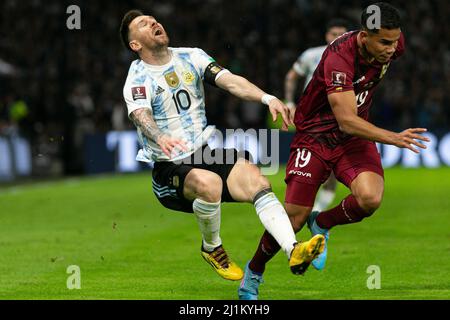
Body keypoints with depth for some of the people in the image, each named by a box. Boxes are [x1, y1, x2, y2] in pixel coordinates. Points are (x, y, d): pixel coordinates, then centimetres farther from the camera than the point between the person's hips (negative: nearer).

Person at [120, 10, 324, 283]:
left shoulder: (191, 57, 10)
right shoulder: (138, 79, -5)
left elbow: (230, 81, -4)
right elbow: (141, 115, -25)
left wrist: (267, 98, -22)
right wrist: (160, 138, -49)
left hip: (207, 153, 4)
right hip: (169, 167, -4)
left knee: (255, 178, -24)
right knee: (208, 183, -35)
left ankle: (294, 250, -38)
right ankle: (212, 248, -7)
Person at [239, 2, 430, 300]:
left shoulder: (393, 44, -12)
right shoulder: (338, 57, -31)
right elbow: (346, 121, -35)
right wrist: (394, 138, -43)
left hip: (355, 136, 4)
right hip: (315, 137, -4)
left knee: (370, 198, -25)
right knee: (293, 219, -4)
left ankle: (322, 224, 8)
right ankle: (254, 272, 25)